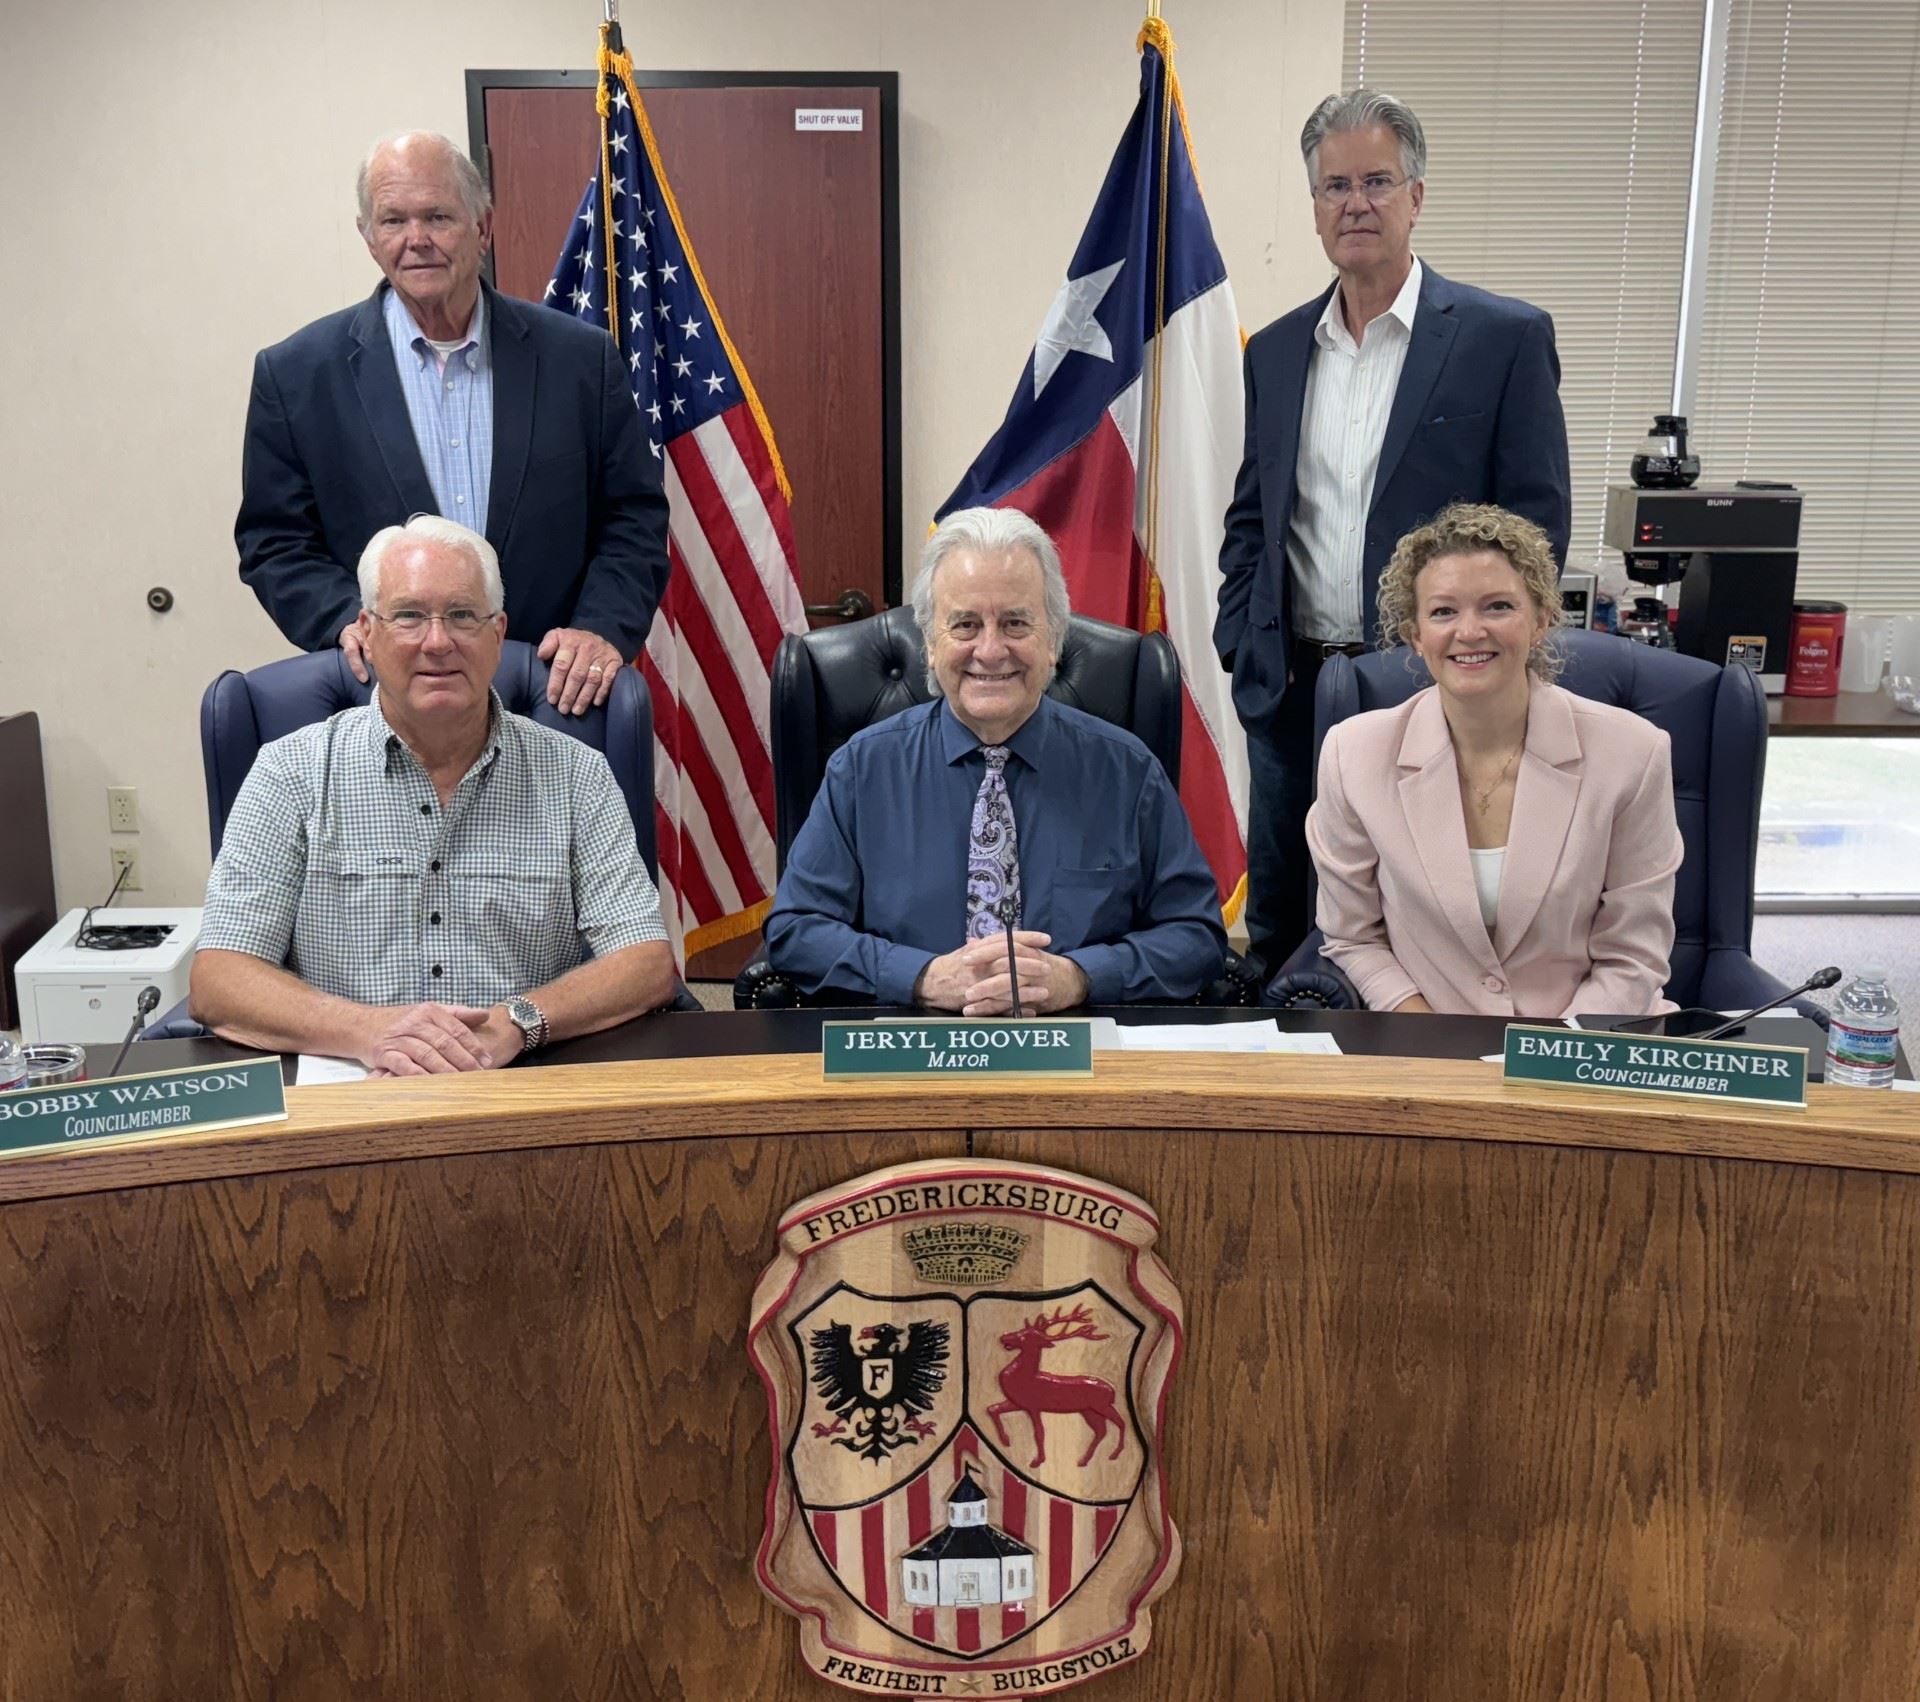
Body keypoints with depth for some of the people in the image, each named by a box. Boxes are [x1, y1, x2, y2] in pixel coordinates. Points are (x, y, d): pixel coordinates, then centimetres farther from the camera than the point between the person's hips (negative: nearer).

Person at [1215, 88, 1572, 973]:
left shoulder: (1506, 337, -4)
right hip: (1291, 691, 5)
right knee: (1275, 937, 13)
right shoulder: (1277, 350, 11)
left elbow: (1538, 524, -5)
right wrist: (1241, 646, 5)